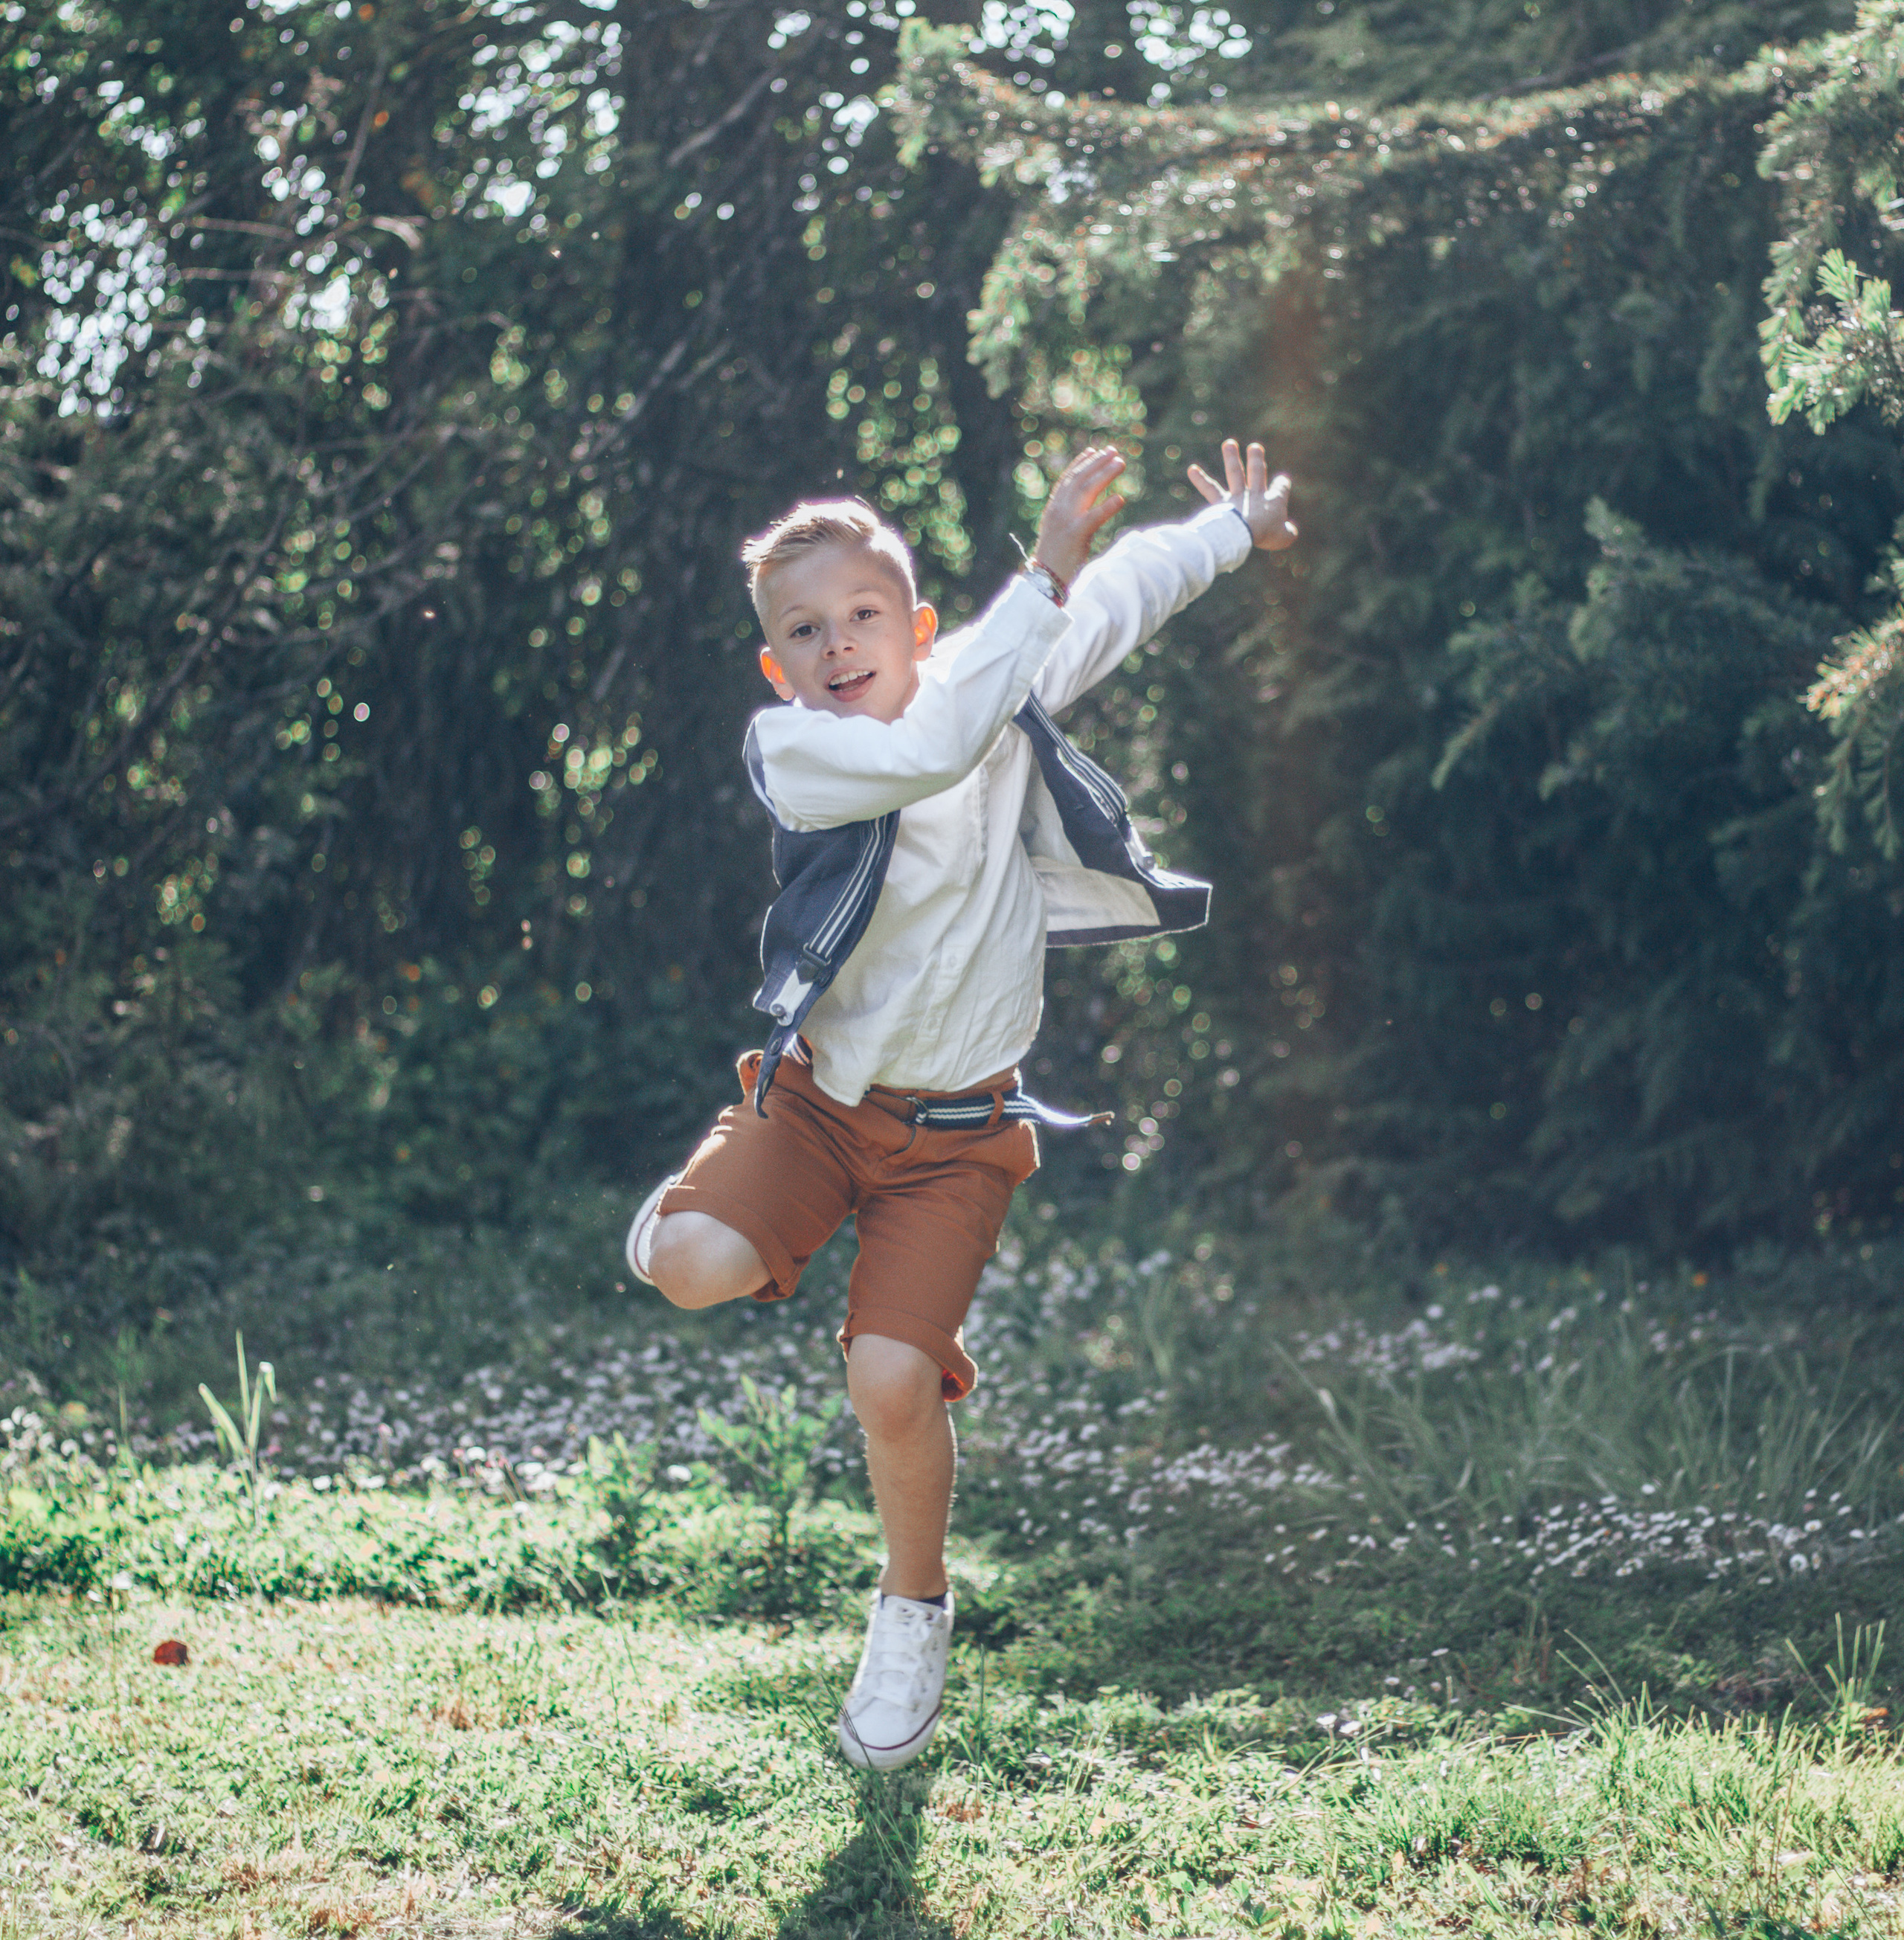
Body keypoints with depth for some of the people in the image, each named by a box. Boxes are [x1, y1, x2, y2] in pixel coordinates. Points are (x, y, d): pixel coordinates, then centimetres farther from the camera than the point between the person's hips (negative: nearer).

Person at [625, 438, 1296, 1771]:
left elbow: (1117, 597, 13)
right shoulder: (788, 750, -16)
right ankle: (693, 1226, 14)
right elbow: (927, 752, -35)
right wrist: (1043, 576, -36)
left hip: (954, 1128, 1)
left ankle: (915, 1611, 15)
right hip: (816, 1095, -1)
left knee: (894, 1380, -14)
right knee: (693, 1272, -27)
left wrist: (1235, 531, 25)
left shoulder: (999, 685, -4)